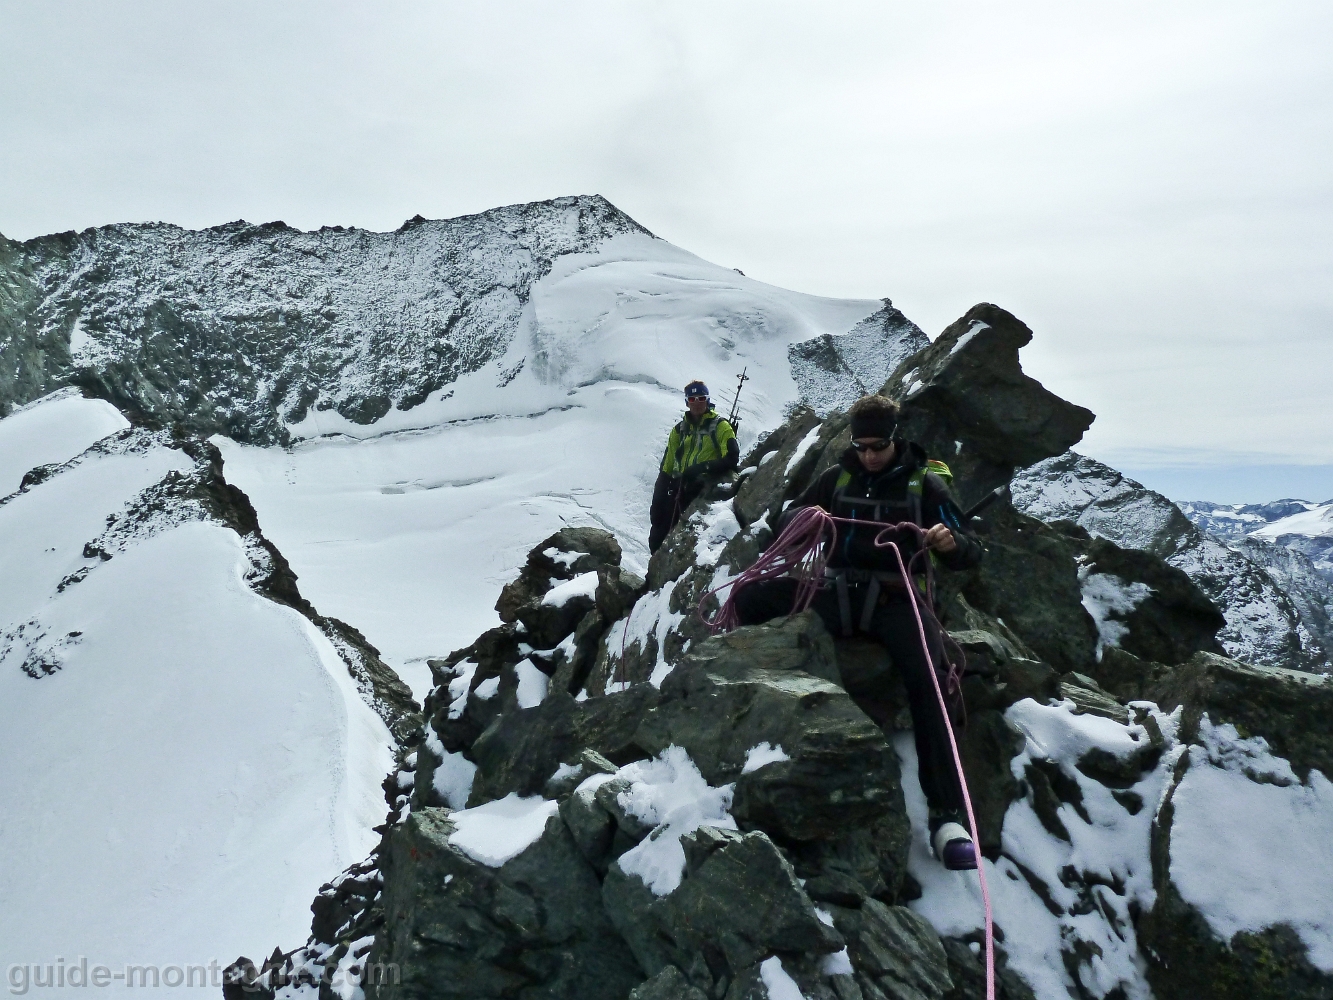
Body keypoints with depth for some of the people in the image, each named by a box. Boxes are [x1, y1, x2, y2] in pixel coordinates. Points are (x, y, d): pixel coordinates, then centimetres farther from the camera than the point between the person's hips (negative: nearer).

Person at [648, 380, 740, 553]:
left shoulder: (719, 426, 1)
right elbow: (666, 468, 15)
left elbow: (732, 459, -11)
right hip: (679, 489, 6)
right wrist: (657, 504, 10)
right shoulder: (679, 430, 15)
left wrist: (702, 468, -23)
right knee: (656, 539, 2)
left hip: (704, 490, -6)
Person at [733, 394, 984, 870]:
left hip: (894, 599, -3)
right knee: (749, 599, -17)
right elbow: (787, 520, 14)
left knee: (927, 678, -32)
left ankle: (947, 815, -30)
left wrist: (950, 542, -24)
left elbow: (969, 553, 2)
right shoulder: (838, 477, 10)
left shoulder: (924, 484, 3)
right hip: (839, 591, 3)